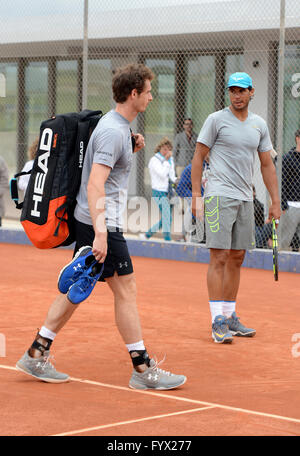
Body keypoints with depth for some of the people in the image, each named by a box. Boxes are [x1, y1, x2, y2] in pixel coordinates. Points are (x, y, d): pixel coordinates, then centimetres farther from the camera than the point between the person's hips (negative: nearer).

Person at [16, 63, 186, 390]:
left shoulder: (117, 125, 13)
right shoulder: (113, 131, -18)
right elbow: (95, 184, -26)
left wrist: (132, 149, 10)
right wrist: (100, 234, -32)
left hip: (90, 222, 10)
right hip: (99, 225, -10)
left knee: (75, 288, 13)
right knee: (126, 289, -5)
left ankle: (36, 355, 17)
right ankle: (143, 370, 1)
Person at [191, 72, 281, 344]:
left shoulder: (259, 125, 12)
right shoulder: (216, 120, -3)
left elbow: (267, 165, 16)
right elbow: (198, 158, -2)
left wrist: (275, 201, 12)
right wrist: (196, 196, -8)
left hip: (245, 198, 6)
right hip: (219, 196, -6)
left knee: (237, 258, 9)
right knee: (219, 257, -10)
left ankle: (230, 317, 17)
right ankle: (218, 321, -10)